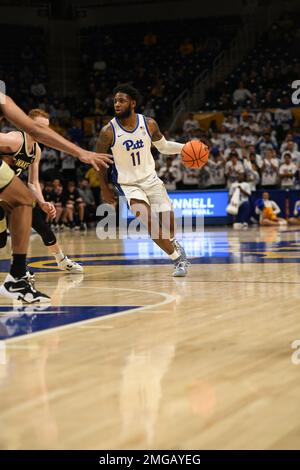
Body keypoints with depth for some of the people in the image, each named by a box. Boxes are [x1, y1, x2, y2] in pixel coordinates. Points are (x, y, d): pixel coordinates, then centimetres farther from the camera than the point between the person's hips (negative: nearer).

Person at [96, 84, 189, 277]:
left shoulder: (149, 123, -9)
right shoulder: (108, 131, -17)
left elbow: (163, 146, 8)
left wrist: (185, 148, -8)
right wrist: (105, 188, 2)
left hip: (151, 178, 3)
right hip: (128, 184, -3)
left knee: (168, 220, -1)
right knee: (149, 222, -20)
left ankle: (173, 243, 36)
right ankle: (178, 258, -5)